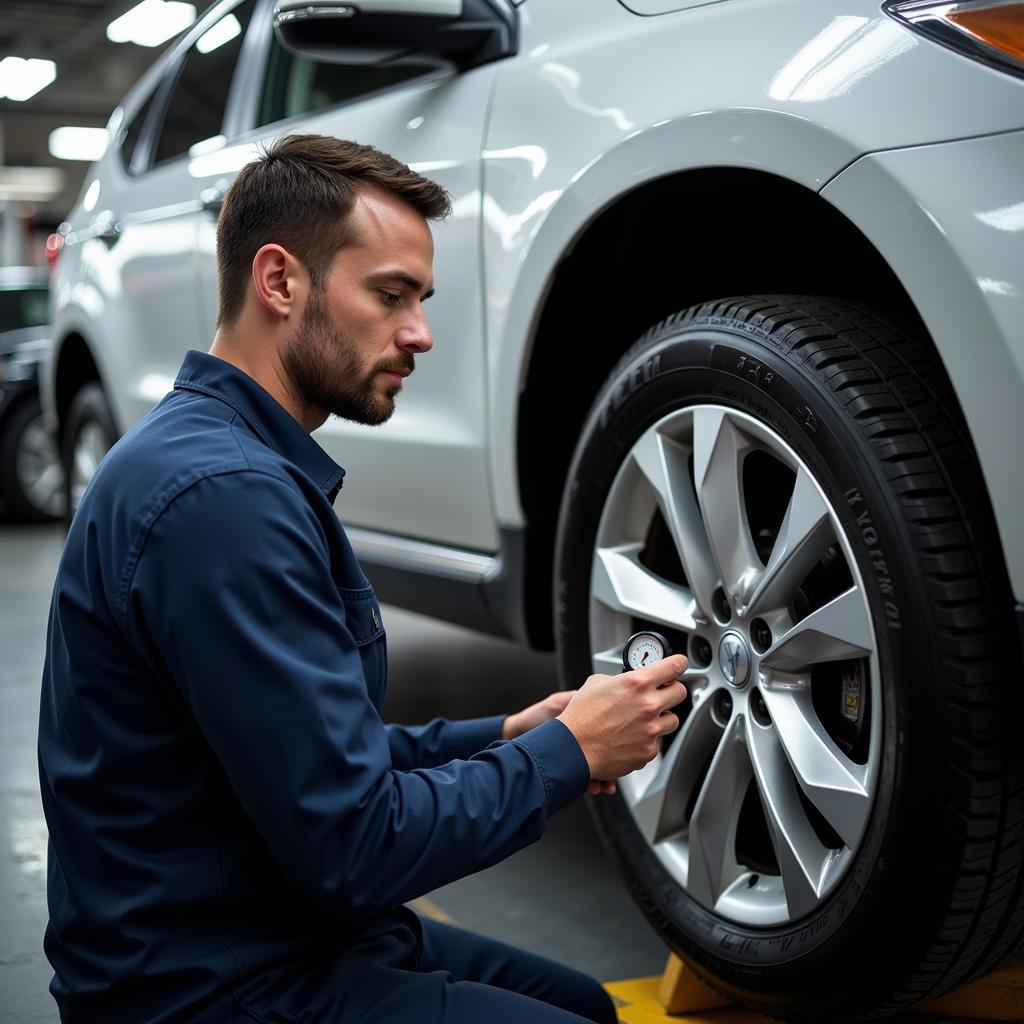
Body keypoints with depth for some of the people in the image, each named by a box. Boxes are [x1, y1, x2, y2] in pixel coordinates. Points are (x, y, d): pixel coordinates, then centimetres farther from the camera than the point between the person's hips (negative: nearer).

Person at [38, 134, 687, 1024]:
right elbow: (353, 849, -25)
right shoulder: (224, 493, -24)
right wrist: (566, 754, -12)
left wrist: (501, 738, 4)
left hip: (274, 938, 10)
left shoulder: (235, 461, 9)